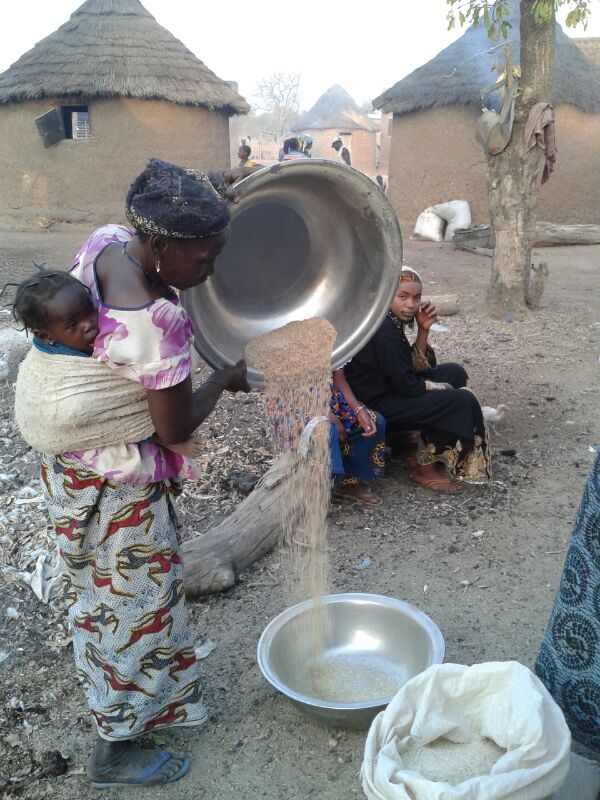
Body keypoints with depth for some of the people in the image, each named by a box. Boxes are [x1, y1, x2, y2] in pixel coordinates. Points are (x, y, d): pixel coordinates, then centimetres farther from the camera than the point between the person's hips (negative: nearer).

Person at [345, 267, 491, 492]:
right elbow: (405, 386, -21)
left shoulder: (392, 322, 6)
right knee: (463, 401, -12)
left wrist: (423, 330, -5)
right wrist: (440, 387, -5)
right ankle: (425, 468, -1)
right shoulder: (383, 329, -23)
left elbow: (417, 367, 8)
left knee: (455, 372, 15)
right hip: (377, 405, -10)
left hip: (388, 391, 10)